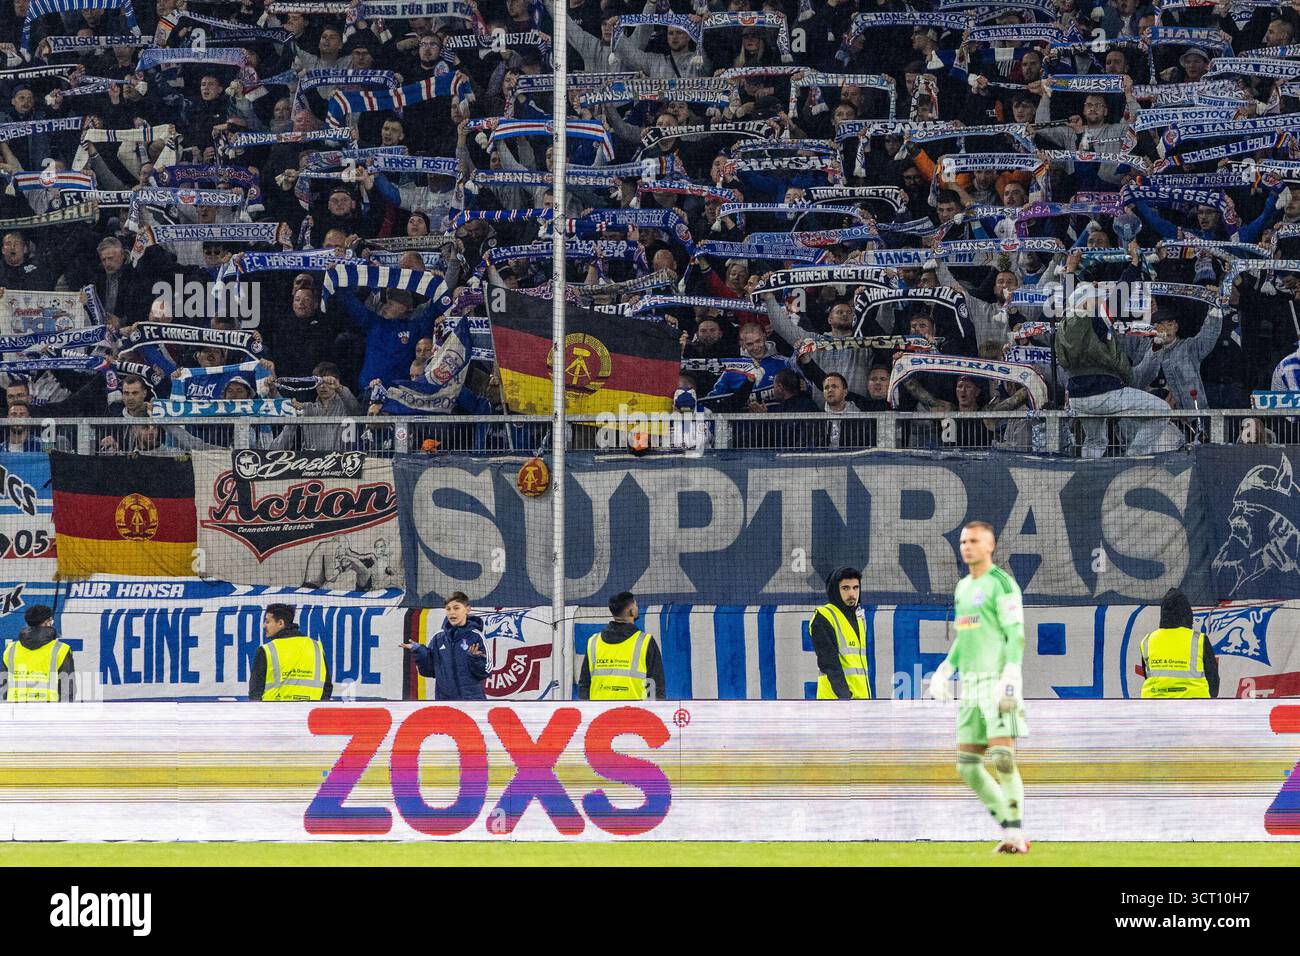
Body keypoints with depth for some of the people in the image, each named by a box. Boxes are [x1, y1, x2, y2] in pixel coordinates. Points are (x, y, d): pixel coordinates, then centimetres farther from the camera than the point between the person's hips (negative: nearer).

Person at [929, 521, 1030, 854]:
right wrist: (944, 671, 20)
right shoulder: (963, 587, 19)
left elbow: (1016, 635, -12)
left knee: (1003, 759, -15)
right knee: (967, 765, 3)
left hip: (997, 681, -8)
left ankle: (1016, 835, -7)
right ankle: (1011, 831, 11)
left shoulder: (1001, 583, -6)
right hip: (971, 685, 8)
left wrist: (1011, 677, -22)